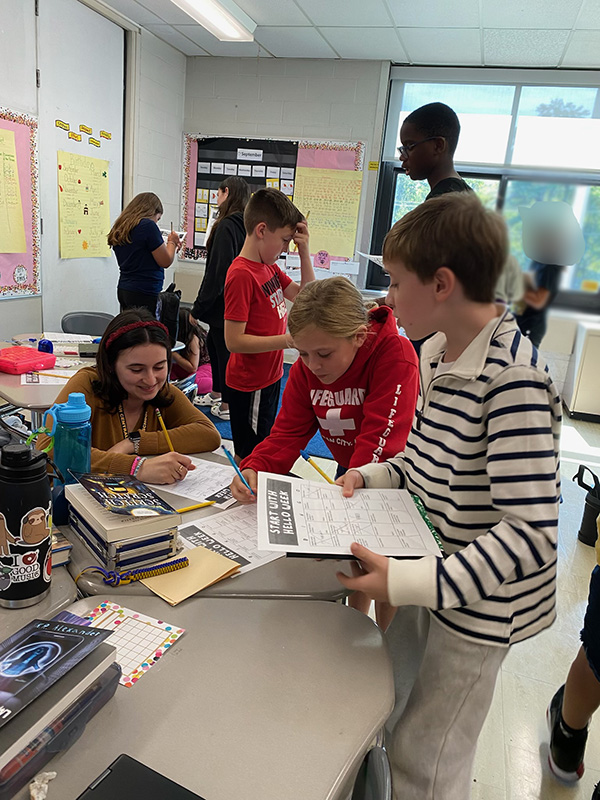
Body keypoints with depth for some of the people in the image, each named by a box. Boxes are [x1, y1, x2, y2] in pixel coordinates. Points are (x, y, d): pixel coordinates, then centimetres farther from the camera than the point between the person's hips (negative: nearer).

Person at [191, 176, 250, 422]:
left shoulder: (226, 226, -18)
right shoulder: (243, 225, 10)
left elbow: (217, 271, -22)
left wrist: (198, 308, -17)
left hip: (223, 302, -9)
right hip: (232, 301, 9)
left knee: (224, 350, 1)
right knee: (213, 344, 22)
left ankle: (228, 406, 14)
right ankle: (217, 393, 36)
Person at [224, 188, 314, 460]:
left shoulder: (269, 267, 6)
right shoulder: (242, 275, -21)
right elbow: (234, 341, -25)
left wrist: (304, 252, 1)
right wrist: (287, 340, -29)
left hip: (269, 376, 9)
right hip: (249, 384, -9)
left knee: (261, 448, 21)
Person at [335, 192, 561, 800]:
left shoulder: (512, 379, -28)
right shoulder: (436, 352, 0)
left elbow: (531, 533, -30)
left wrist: (409, 582, -33)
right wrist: (372, 476, -2)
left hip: (479, 603, -8)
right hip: (433, 571, 8)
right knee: (389, 702, 26)